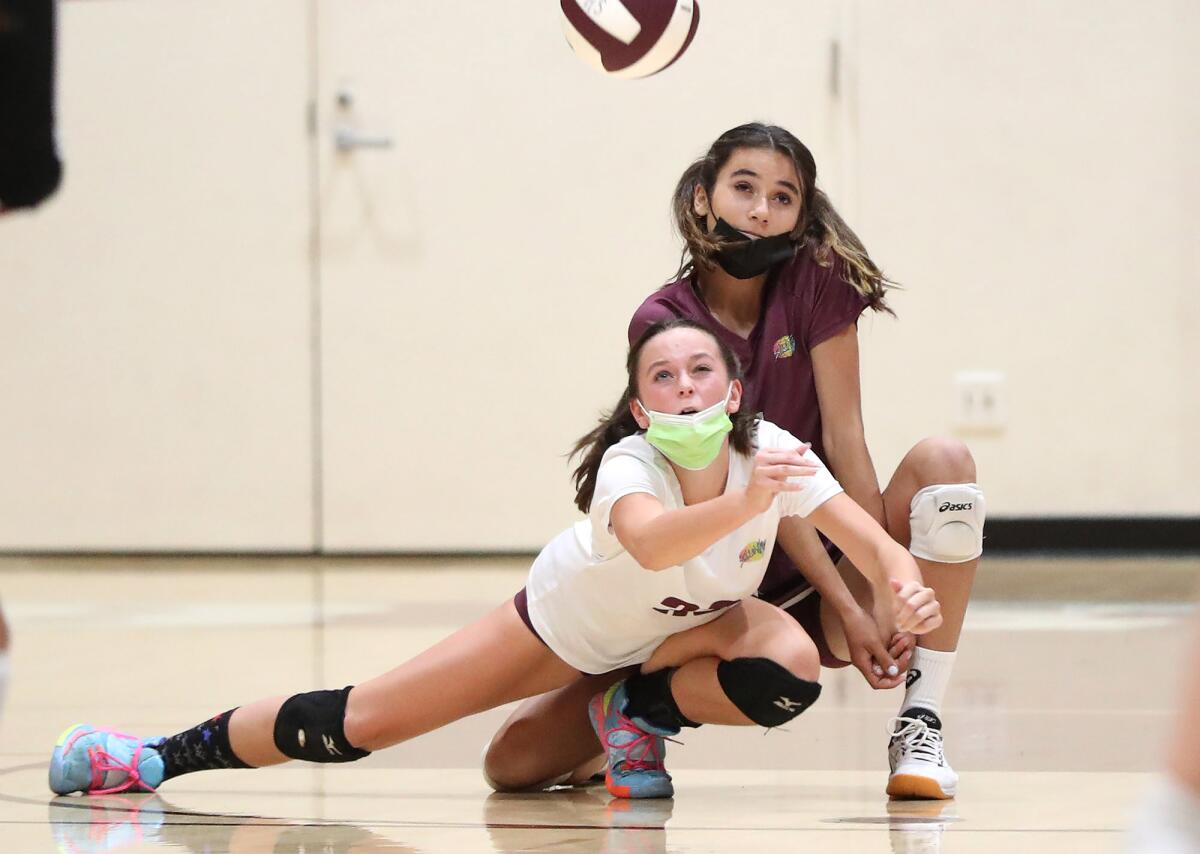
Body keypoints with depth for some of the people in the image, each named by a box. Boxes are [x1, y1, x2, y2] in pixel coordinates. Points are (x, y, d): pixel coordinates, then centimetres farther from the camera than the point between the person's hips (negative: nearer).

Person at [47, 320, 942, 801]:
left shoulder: (772, 453, -28)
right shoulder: (628, 464, -37)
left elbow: (873, 541, -28)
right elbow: (650, 543, -60)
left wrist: (906, 587, -50)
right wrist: (745, 504, -75)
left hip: (684, 629, 3)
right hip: (570, 621, -3)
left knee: (791, 665, -31)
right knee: (363, 719, -8)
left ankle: (642, 712, -2)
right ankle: (174, 751, 11)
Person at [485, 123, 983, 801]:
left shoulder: (816, 280, -7)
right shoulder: (662, 324, -11)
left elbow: (843, 437, -11)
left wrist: (883, 586, -20)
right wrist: (847, 605, -22)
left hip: (831, 560, 1)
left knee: (943, 460, -27)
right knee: (516, 761, -16)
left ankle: (920, 726, -20)